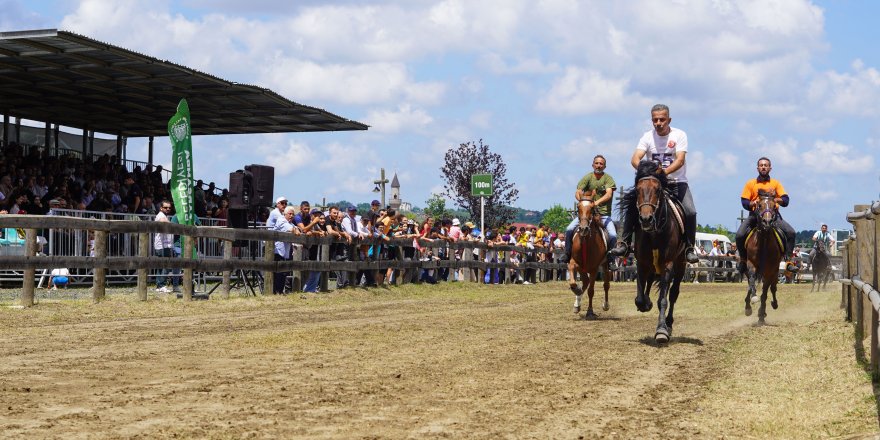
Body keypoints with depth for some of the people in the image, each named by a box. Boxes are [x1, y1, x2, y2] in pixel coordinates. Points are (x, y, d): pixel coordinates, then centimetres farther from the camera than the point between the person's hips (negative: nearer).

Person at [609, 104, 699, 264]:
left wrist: (665, 171, -41)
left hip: (676, 182, -2)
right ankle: (624, 243, -7)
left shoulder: (679, 135, -8)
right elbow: (635, 159, -15)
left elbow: (680, 160, -22)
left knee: (690, 212, -22)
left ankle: (689, 248, -7)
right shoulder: (648, 136, -2)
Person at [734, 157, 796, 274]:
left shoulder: (775, 183, 10)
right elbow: (744, 202, 4)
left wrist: (777, 200, -19)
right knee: (740, 235, -23)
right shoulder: (750, 184, 9)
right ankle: (743, 259, 0)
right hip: (755, 214, 0)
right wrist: (753, 203, -18)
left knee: (790, 232, -22)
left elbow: (785, 200, 3)